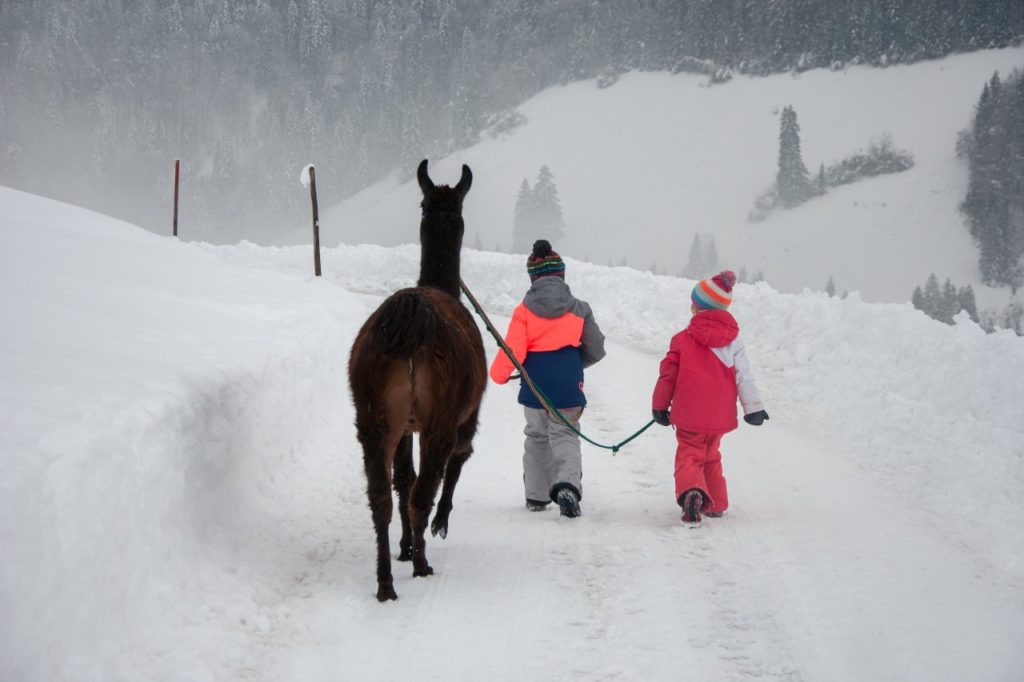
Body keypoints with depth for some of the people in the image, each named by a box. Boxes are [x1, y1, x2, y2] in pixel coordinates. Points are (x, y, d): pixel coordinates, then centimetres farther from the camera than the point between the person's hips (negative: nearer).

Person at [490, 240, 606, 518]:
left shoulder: (525, 310, -6)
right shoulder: (578, 309, -1)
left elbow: (512, 351, -10)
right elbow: (595, 349, 5)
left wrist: (498, 374, 9)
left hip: (534, 388, 1)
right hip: (568, 389, 0)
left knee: (536, 437, 18)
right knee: (565, 436, 5)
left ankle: (536, 496, 22)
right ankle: (567, 484, -21)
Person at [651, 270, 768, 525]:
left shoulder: (682, 340, -8)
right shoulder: (733, 340, 0)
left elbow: (668, 374, -3)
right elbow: (743, 376, -2)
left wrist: (660, 406, 8)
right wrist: (753, 406, 3)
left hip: (689, 415, -3)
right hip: (720, 415, 4)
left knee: (689, 456, 0)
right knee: (711, 457, 23)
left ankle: (691, 491, -29)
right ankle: (716, 504, 27)